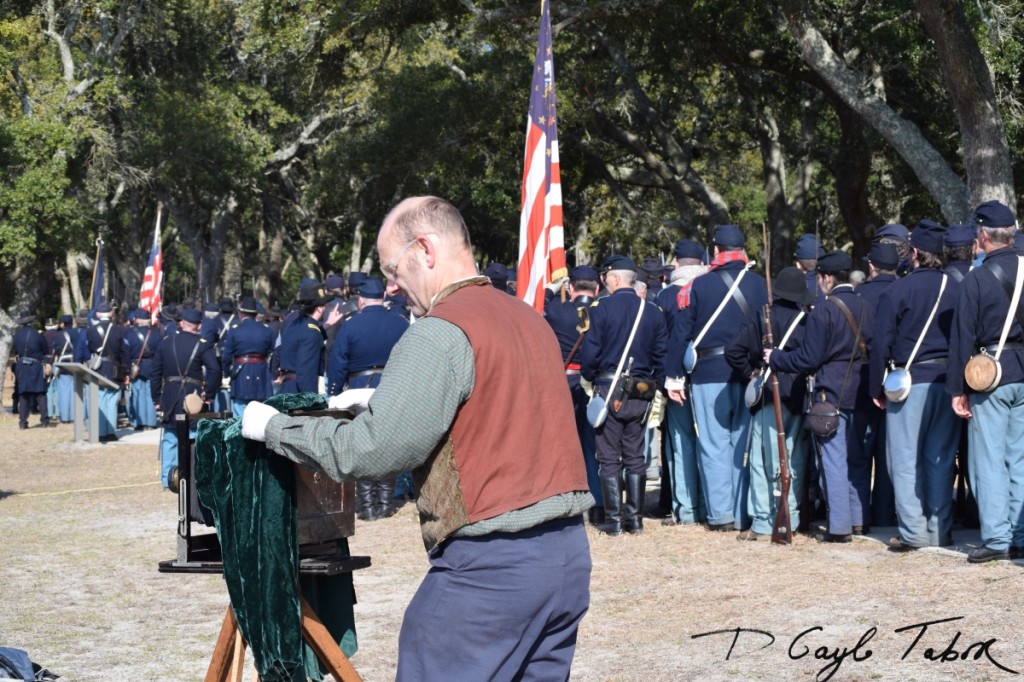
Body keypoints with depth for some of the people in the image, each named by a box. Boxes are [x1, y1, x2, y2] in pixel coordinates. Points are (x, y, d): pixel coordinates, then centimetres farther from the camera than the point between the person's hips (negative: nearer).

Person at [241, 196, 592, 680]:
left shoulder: (439, 334, -11)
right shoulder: (531, 319, 14)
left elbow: (373, 451, -15)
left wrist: (275, 428, -2)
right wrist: (379, 402, 24)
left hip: (491, 566, -8)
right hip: (569, 553, 8)